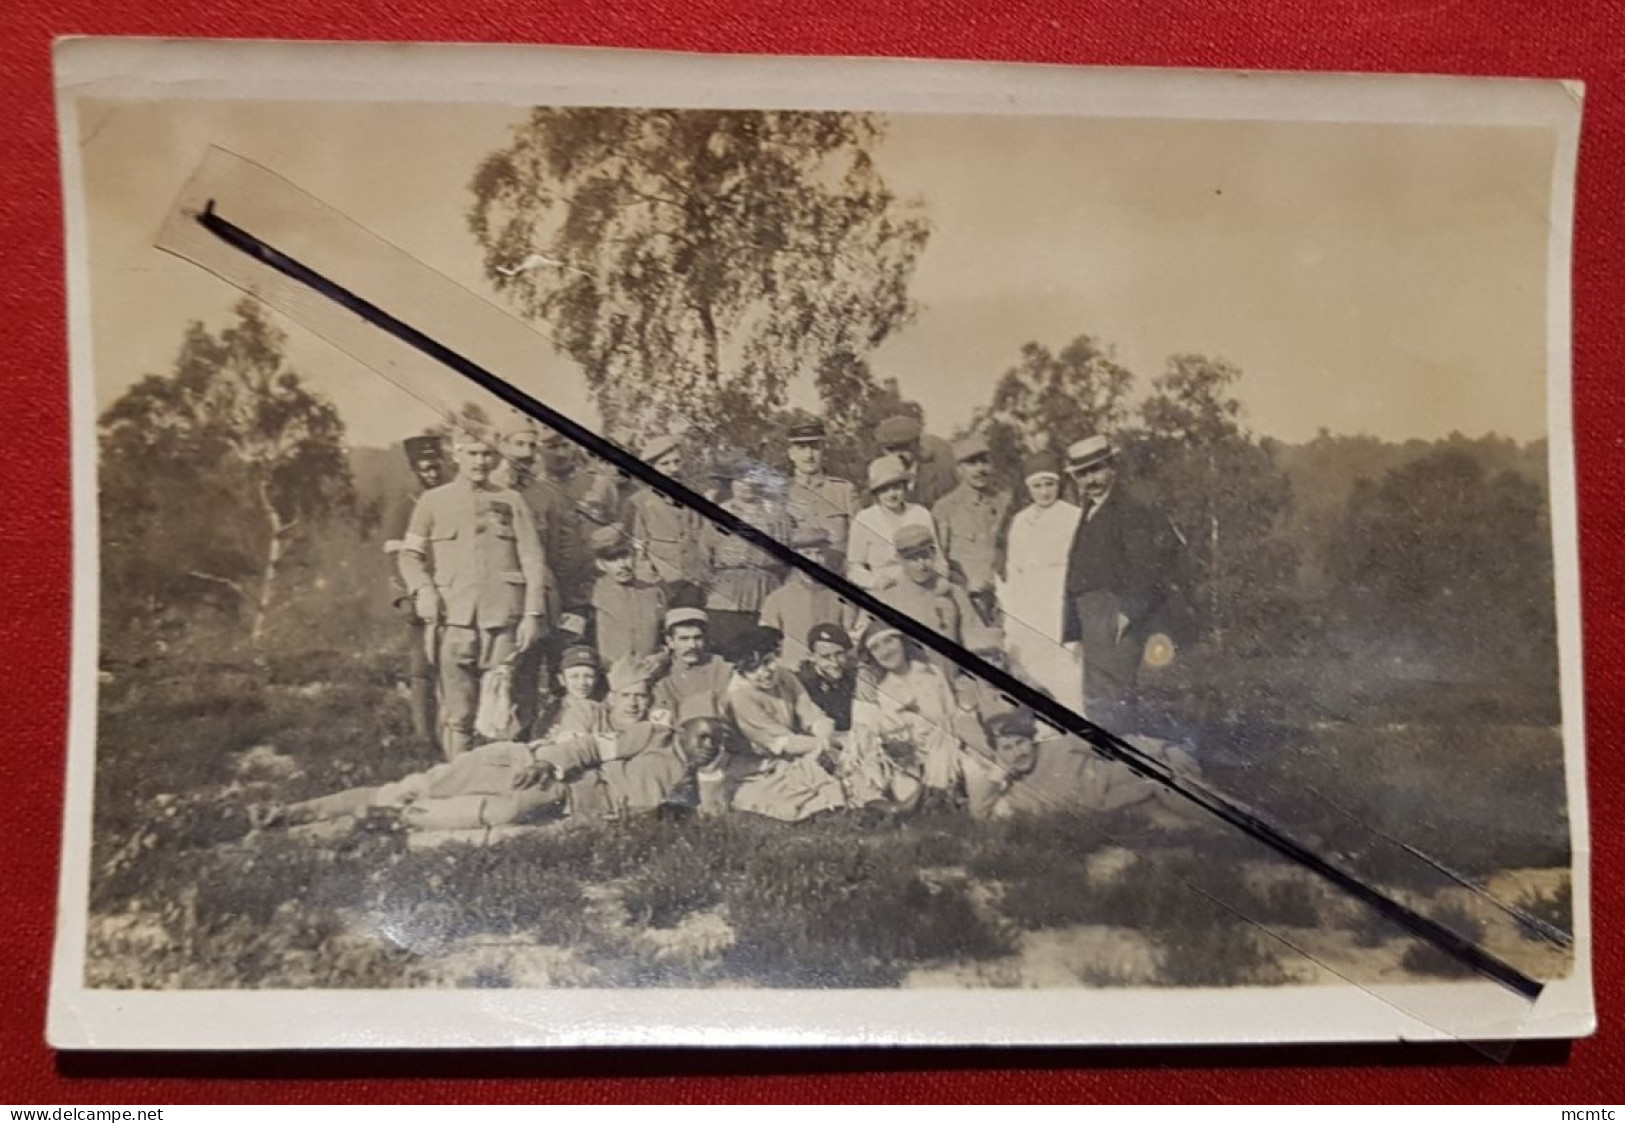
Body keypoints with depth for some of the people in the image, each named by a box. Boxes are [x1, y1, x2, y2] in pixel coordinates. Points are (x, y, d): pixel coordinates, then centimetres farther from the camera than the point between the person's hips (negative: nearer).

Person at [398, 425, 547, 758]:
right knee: (457, 712, -3)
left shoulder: (511, 502, 13)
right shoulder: (433, 501, 13)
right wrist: (423, 590, -10)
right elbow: (410, 554, 10)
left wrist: (532, 615, 0)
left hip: (503, 618, 0)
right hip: (454, 618, 0)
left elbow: (533, 561, 9)